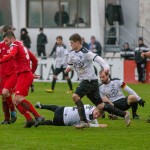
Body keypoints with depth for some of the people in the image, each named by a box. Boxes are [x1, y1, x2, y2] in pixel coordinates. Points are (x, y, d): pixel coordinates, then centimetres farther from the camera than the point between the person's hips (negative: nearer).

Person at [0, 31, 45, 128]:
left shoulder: (14, 45, -5)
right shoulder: (21, 45, 24)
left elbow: (11, 55, -29)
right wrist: (32, 72, 38)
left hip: (24, 75, -10)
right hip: (28, 74, 10)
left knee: (19, 98, -20)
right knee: (15, 101, 7)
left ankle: (38, 117, -21)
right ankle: (29, 120, -2)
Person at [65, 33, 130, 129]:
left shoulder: (85, 53, -17)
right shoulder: (72, 53, 8)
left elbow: (97, 59, -29)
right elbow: (70, 63, 27)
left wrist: (106, 67, -43)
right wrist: (69, 67, 7)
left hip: (90, 80, -9)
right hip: (84, 81, 9)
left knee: (75, 96, -22)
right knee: (100, 105, 9)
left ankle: (84, 122, -17)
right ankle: (124, 114, 19)